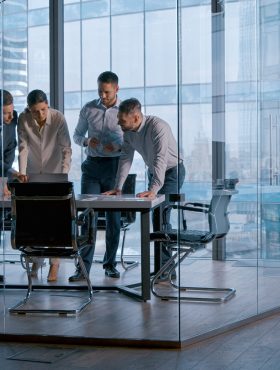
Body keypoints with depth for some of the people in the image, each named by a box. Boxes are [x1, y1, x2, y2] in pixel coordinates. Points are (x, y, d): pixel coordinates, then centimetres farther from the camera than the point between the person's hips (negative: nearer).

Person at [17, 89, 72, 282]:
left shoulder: (58, 118, -22)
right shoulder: (23, 119, -16)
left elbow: (66, 149, -22)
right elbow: (23, 147, -16)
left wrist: (64, 173, -33)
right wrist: (22, 172, -27)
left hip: (54, 172, -2)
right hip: (33, 172, 2)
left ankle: (54, 264, 3)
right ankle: (36, 261, 19)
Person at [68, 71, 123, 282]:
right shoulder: (88, 109, 5)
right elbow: (77, 135, 15)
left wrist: (119, 146, -17)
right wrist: (86, 141, -7)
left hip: (115, 166, -1)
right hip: (92, 165, 1)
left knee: (114, 217, 6)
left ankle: (110, 264, 19)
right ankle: (84, 267, -3)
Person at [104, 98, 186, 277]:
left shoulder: (158, 127, -32)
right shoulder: (128, 132, -9)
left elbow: (161, 159, -40)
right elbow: (126, 158, -6)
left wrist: (153, 189, -50)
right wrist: (118, 187, -14)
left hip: (172, 171, -8)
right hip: (153, 172, 8)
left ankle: (166, 268, -12)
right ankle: (166, 265, 19)